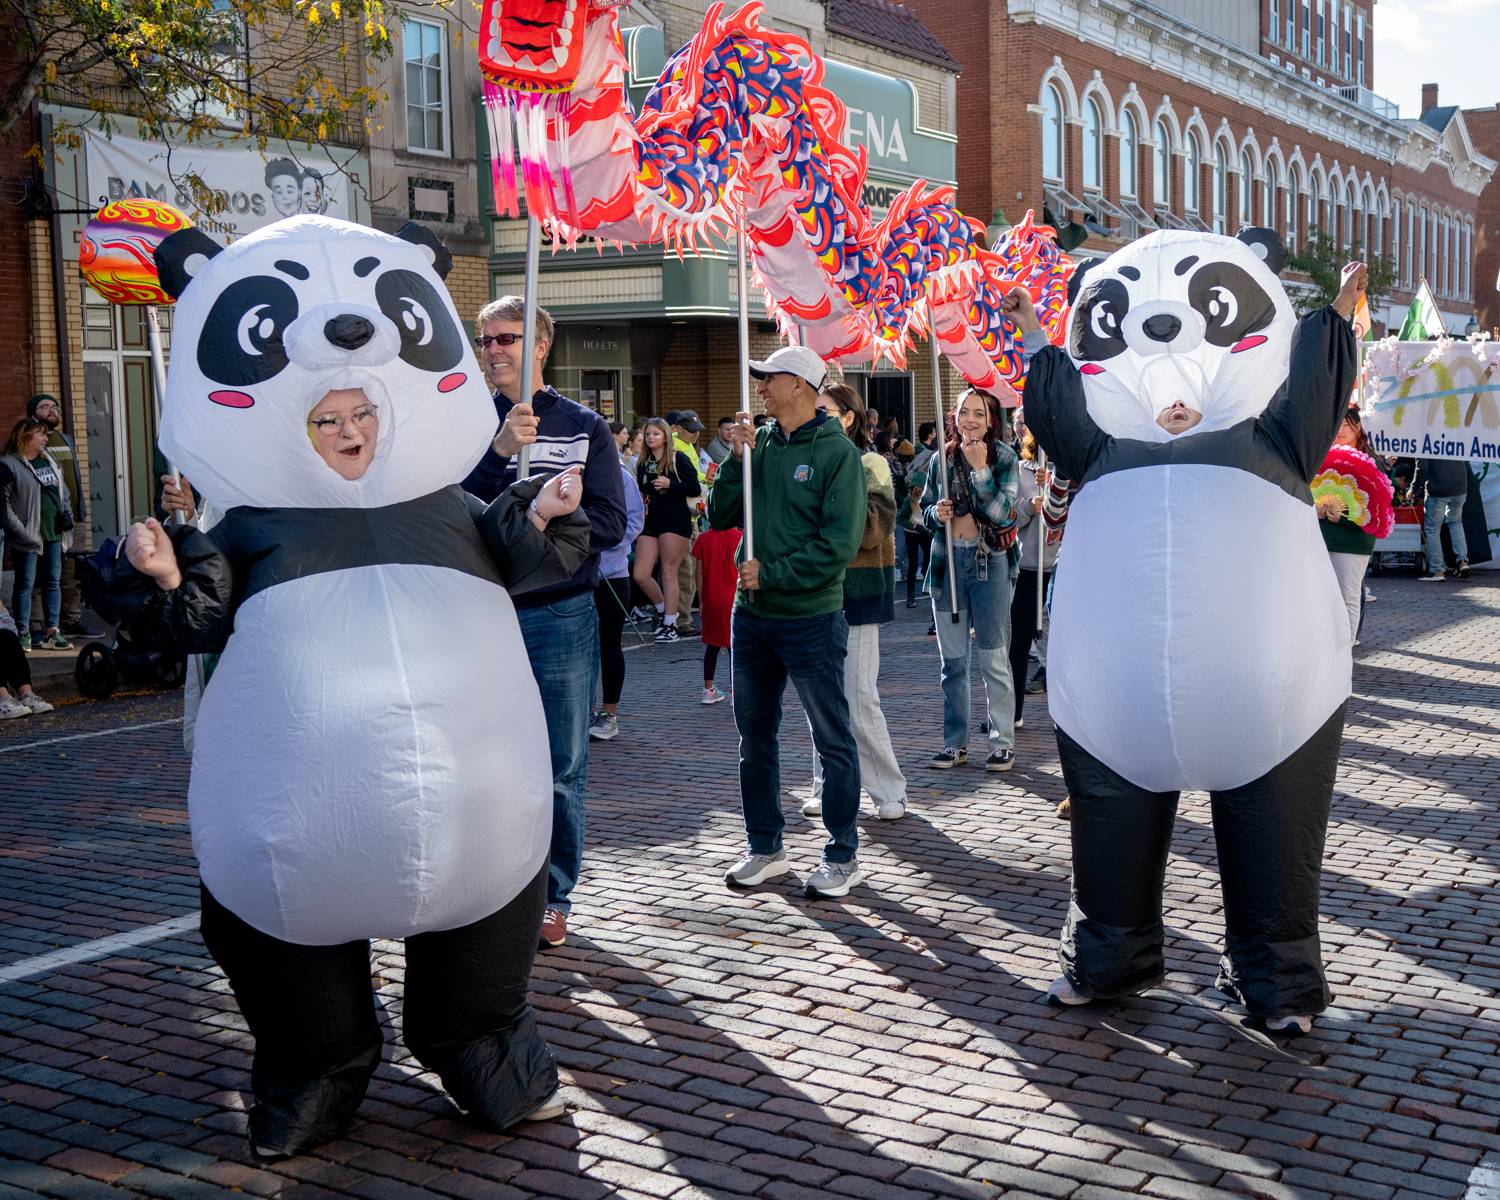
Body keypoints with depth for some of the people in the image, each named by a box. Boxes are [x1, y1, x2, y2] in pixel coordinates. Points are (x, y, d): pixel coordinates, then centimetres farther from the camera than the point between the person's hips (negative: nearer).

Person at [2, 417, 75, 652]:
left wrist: (67, 513, 6)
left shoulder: (49, 461, 14)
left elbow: (63, 491, 23)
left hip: (54, 534, 7)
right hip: (29, 536, -7)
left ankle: (51, 632, 15)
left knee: (53, 582, 9)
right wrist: (22, 532, -20)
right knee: (25, 584, 0)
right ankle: (23, 634, 6)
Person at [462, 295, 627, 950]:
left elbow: (609, 522, -4)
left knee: (561, 767, 5)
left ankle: (553, 896, 18)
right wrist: (499, 451, -24)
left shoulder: (583, 426, 3)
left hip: (560, 614, -1)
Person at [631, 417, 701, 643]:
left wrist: (669, 484, -17)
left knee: (669, 572, -5)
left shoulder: (678, 459, -2)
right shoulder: (643, 463, 15)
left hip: (675, 521, -6)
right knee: (640, 575, -2)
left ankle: (670, 623, 3)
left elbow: (695, 488, -7)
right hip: (650, 522, 6)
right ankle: (664, 610, 21)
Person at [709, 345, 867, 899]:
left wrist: (772, 573, -17)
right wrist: (738, 457, -8)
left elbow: (839, 542, -16)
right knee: (754, 738, 13)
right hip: (753, 617, 6)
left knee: (833, 741, 4)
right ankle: (765, 848, 26)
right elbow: (720, 517, 3)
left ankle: (842, 855, 15)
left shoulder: (837, 452, -10)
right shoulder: (760, 444, 6)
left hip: (811, 618, -6)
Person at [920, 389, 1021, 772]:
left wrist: (980, 469, -19)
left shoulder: (1004, 458, -3)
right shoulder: (942, 460, 8)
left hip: (990, 561, -4)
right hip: (947, 561, 4)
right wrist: (936, 513, -7)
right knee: (953, 659, 9)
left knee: (993, 658, -2)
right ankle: (955, 742, 17)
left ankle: (1002, 742, 7)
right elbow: (925, 508, 16)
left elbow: (1002, 512, -13)